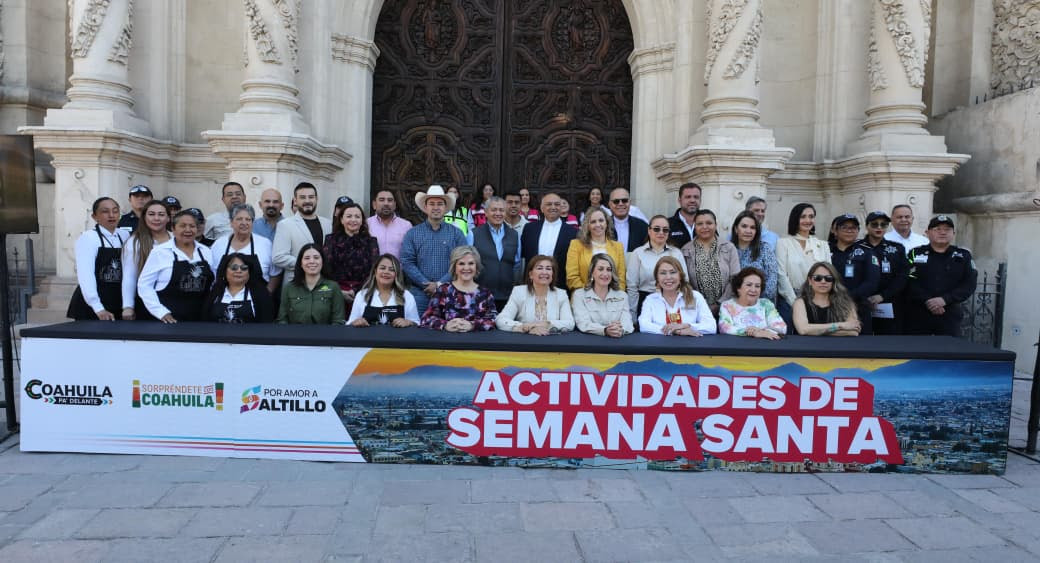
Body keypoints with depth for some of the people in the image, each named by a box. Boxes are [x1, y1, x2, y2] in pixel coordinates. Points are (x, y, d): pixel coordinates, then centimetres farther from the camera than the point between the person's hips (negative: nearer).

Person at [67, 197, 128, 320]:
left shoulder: (125, 236, 5)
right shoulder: (87, 238, -9)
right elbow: (85, 275, -17)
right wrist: (99, 309, -24)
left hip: (118, 304, 4)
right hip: (90, 307, -4)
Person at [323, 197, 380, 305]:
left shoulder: (371, 242, 10)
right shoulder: (331, 240, 10)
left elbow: (373, 271, 1)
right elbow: (326, 269, 2)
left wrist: (357, 292, -10)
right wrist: (339, 292, -10)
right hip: (337, 294, 0)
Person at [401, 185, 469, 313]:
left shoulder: (457, 234, 7)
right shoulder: (412, 234, 9)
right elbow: (406, 262, 0)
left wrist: (440, 284, -11)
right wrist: (426, 284, -10)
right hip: (419, 293, 0)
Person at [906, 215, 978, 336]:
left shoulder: (963, 255, 9)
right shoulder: (915, 254, 5)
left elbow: (969, 284, -1)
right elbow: (910, 282, -6)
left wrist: (945, 299, -15)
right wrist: (927, 301, -17)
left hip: (950, 315, 1)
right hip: (918, 315, -1)